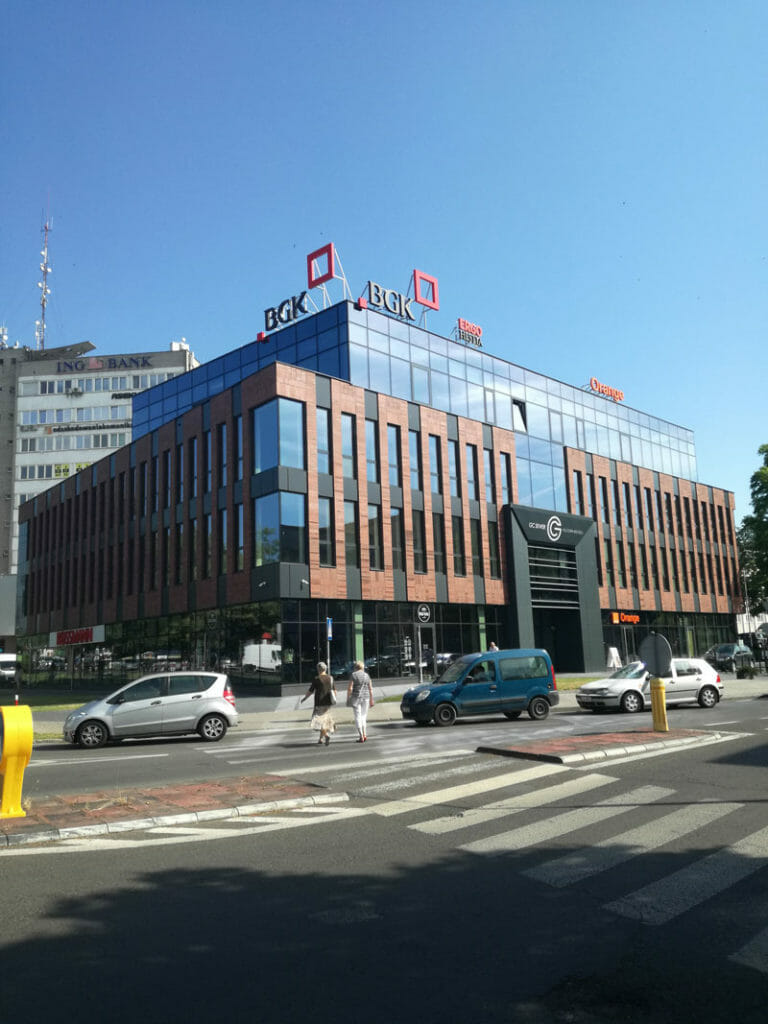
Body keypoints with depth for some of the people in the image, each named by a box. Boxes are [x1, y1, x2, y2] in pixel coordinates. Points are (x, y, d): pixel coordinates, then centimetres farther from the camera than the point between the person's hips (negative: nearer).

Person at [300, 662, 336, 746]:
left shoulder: (316, 679, -10)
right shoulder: (330, 678, 3)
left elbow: (310, 691, -6)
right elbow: (334, 690, 8)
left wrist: (304, 698, 9)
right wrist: (334, 699, 25)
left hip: (319, 702, -5)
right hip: (328, 702, 5)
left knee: (319, 720, -4)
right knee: (325, 719, 18)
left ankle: (326, 735, -27)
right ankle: (321, 738, 20)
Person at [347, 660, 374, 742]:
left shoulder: (353, 675, -6)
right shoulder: (367, 675, 5)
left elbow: (350, 688, -11)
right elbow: (370, 689, 4)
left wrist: (348, 698, -3)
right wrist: (371, 700, 9)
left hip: (356, 698, -3)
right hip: (365, 698, 3)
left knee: (358, 717, 1)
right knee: (363, 716, 16)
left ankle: (361, 737, -3)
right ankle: (364, 734, 6)